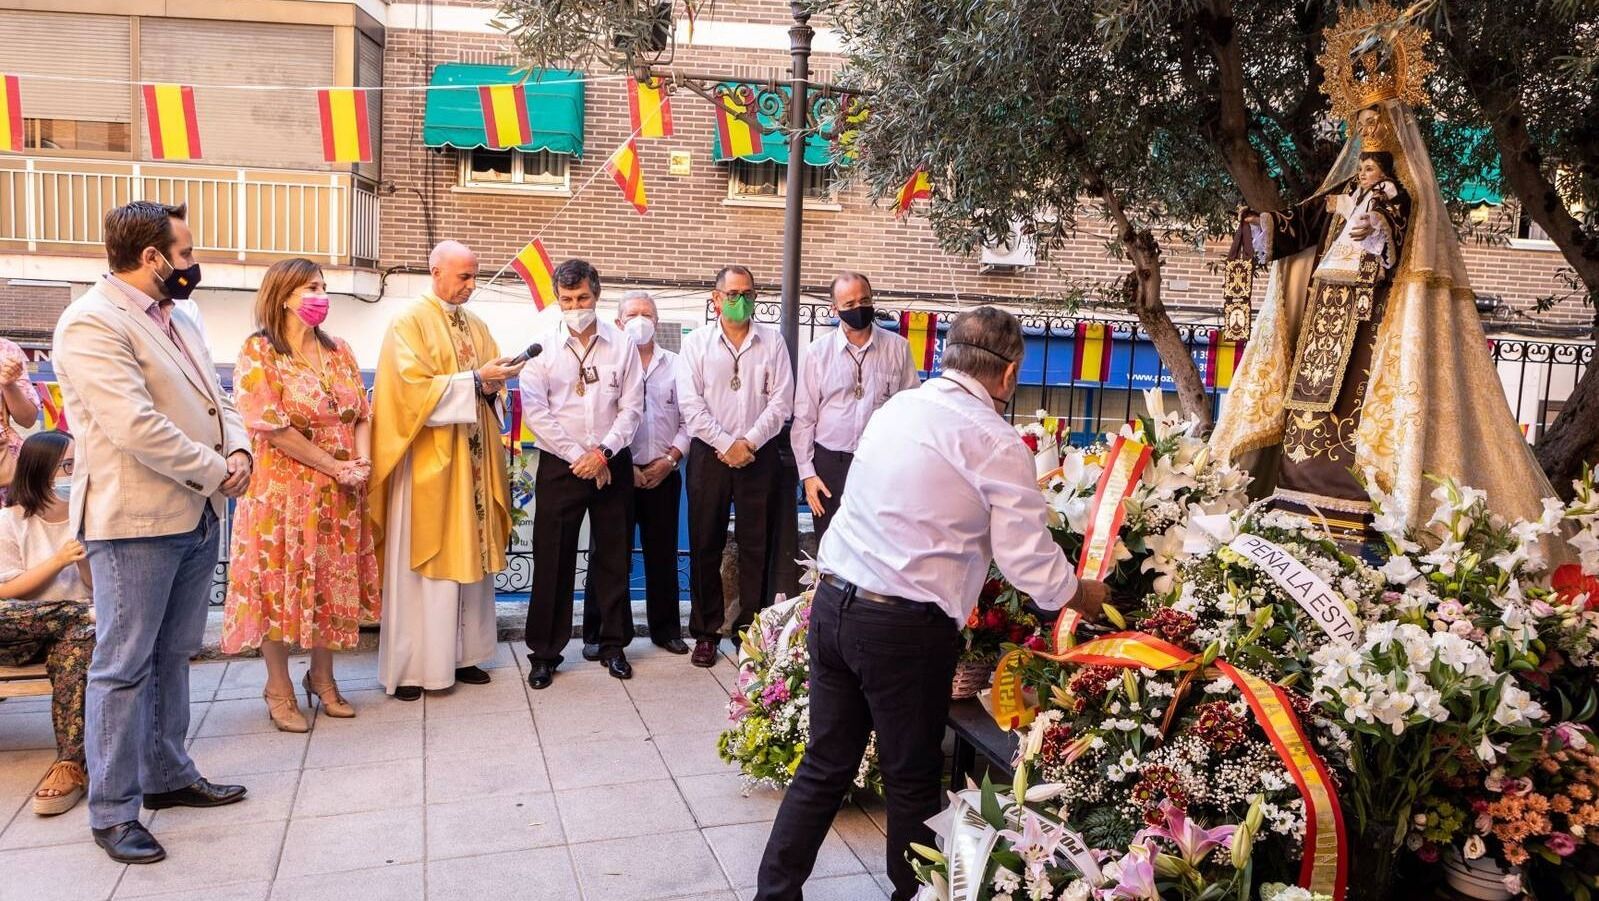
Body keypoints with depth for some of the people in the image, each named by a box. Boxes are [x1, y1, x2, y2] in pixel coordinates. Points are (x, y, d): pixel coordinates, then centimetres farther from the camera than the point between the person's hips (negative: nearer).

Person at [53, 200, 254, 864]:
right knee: (124, 666, 1)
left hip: (197, 515, 9)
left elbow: (216, 399, 17)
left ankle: (167, 775, 30)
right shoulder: (91, 324, -15)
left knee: (173, 655, 17)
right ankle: (113, 811, 11)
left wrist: (238, 449, -3)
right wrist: (216, 471, -15)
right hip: (135, 521, -9)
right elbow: (135, 426, -24)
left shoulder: (176, 319, 15)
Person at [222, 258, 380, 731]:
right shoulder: (258, 352, -8)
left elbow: (361, 413, 9)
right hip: (284, 488, -5)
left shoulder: (338, 351, 10)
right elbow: (271, 426, -16)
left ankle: (322, 676, 26)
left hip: (340, 493, 5)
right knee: (281, 582, 3)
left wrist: (361, 462, -9)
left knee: (333, 582, 10)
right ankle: (279, 687, 17)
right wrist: (334, 465, -16)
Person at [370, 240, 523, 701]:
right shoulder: (410, 323, -5)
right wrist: (474, 380, -20)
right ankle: (410, 666, 6)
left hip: (472, 459, 6)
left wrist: (493, 385, -6)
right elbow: (413, 387, -16)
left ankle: (462, 655, 17)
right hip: (428, 460, -6)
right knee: (423, 563, -2)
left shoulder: (478, 327, 14)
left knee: (470, 557, 8)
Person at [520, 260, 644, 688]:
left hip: (612, 464, 1)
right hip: (560, 466, -1)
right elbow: (535, 410, -5)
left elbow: (632, 406, 1)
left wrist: (603, 453, -11)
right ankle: (544, 652, 12)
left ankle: (613, 644, 21)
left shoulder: (621, 344, 3)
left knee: (613, 556, 8)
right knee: (552, 559, 1)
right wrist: (578, 456, -10)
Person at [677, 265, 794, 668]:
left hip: (759, 454, 0)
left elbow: (781, 401, -1)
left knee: (755, 546, 4)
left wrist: (749, 442, -11)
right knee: (706, 544, 5)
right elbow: (691, 404, -4)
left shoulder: (772, 341, 5)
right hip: (709, 454, 0)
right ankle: (706, 632, 15)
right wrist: (726, 444, -12)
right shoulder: (697, 342, 4)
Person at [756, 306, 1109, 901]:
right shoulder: (995, 442, -10)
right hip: (904, 628, -6)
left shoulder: (896, 407, 11)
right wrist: (1084, 597, 11)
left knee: (825, 766, 16)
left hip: (833, 601, 7)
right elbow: (1030, 562, -9)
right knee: (912, 779, 13)